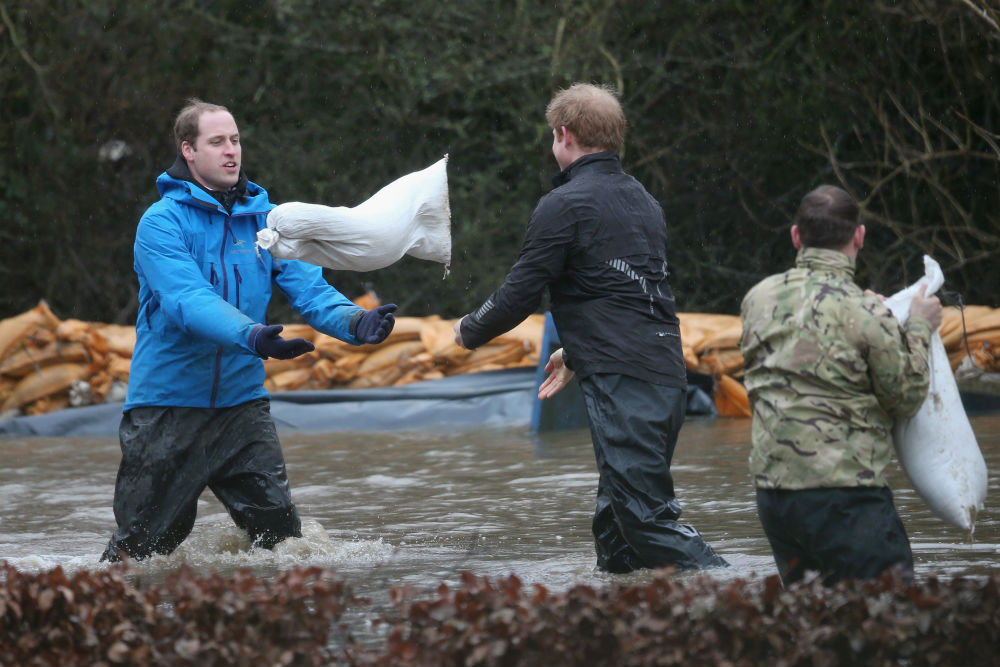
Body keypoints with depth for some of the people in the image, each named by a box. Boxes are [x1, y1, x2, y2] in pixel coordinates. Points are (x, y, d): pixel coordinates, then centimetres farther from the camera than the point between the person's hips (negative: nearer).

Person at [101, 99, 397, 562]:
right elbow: (188, 301, -25)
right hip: (168, 399, -4)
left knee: (280, 533, -5)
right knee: (146, 541, 4)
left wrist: (354, 322, -24)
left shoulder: (265, 219, 6)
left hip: (241, 399, 4)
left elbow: (308, 288, -3)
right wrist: (251, 336, -42)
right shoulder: (162, 222, -10)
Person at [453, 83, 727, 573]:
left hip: (621, 381, -9)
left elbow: (519, 295, -5)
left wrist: (469, 332, 14)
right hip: (667, 373, 9)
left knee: (647, 517, -13)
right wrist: (576, 354, 37)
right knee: (615, 519, 14)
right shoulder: (643, 201, 20)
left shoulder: (564, 206, -7)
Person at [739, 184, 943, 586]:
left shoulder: (757, 299, 7)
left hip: (771, 489, 7)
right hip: (841, 492, -7)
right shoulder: (863, 313, -11)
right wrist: (919, 328, 15)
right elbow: (906, 398, 0)